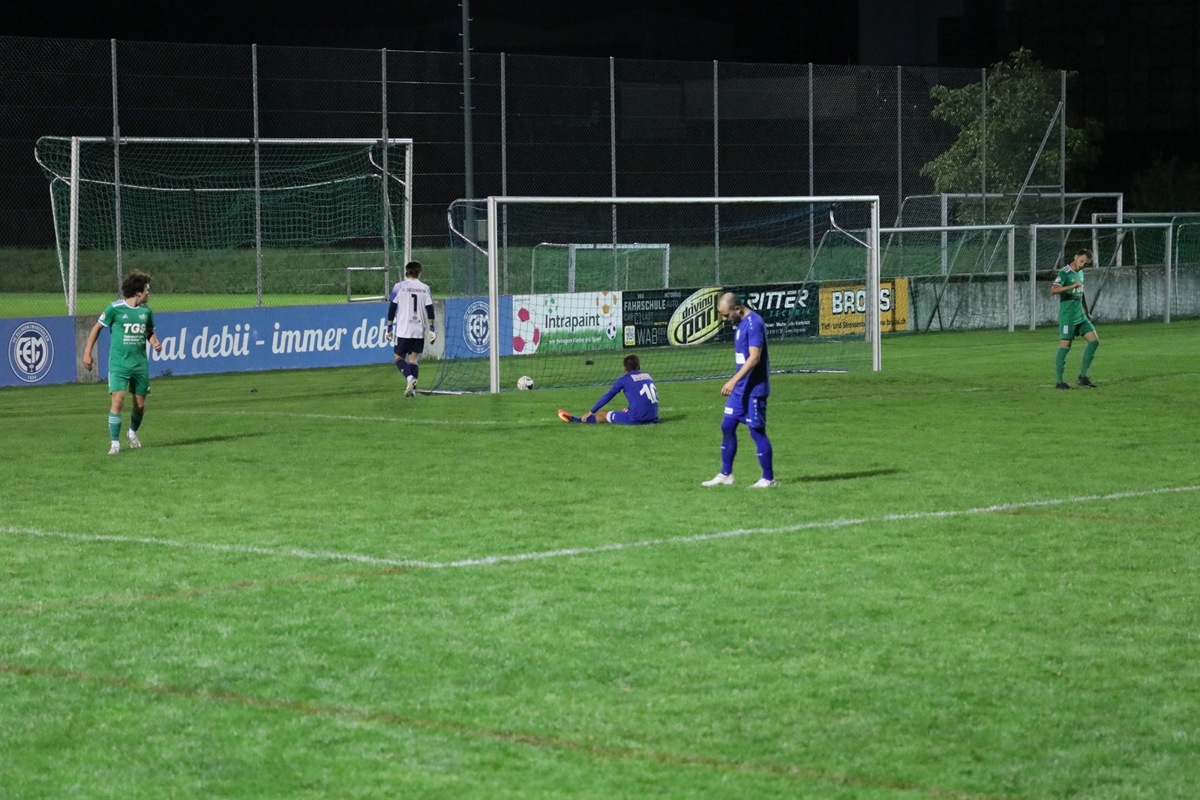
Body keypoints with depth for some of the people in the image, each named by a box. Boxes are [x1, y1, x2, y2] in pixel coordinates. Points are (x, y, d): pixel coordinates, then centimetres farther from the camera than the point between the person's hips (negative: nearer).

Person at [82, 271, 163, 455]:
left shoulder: (146, 310, 5)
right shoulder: (115, 308, -9)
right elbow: (97, 328, 1)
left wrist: (155, 343, -1)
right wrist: (87, 353, 0)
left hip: (140, 363, 4)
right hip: (119, 363, -4)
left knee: (140, 405, 9)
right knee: (117, 400, -16)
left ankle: (133, 433, 38)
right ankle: (115, 443, -9)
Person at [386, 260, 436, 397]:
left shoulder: (399, 287, 0)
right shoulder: (425, 288, 6)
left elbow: (392, 308, -1)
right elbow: (430, 310, 2)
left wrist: (389, 327, 4)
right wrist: (432, 329, 3)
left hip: (403, 330, -2)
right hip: (419, 330, 3)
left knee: (399, 356, 7)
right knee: (413, 359, 7)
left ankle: (409, 377, -20)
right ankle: (412, 388, -7)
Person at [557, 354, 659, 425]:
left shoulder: (624, 379, 2)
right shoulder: (648, 376, 16)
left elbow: (607, 397, 8)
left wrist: (590, 413, 17)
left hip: (636, 419, -4)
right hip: (652, 417, 4)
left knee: (602, 415, 13)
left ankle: (574, 420, 25)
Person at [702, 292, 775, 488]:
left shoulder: (754, 323, -19)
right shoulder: (741, 323, 10)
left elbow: (754, 357, -25)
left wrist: (733, 380, -29)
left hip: (754, 389, -10)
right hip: (739, 388, 10)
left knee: (757, 431, -2)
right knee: (727, 427, 11)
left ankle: (768, 479, 7)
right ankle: (725, 475, 19)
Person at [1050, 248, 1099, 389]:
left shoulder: (1080, 273, 14)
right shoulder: (1064, 273, -12)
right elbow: (1053, 289, -28)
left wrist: (1087, 313, 28)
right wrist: (1072, 286, -39)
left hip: (1080, 316, 8)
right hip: (1067, 317, -8)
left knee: (1094, 340, 1)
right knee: (1065, 347, -6)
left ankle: (1082, 377, 6)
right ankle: (1059, 381, 0)